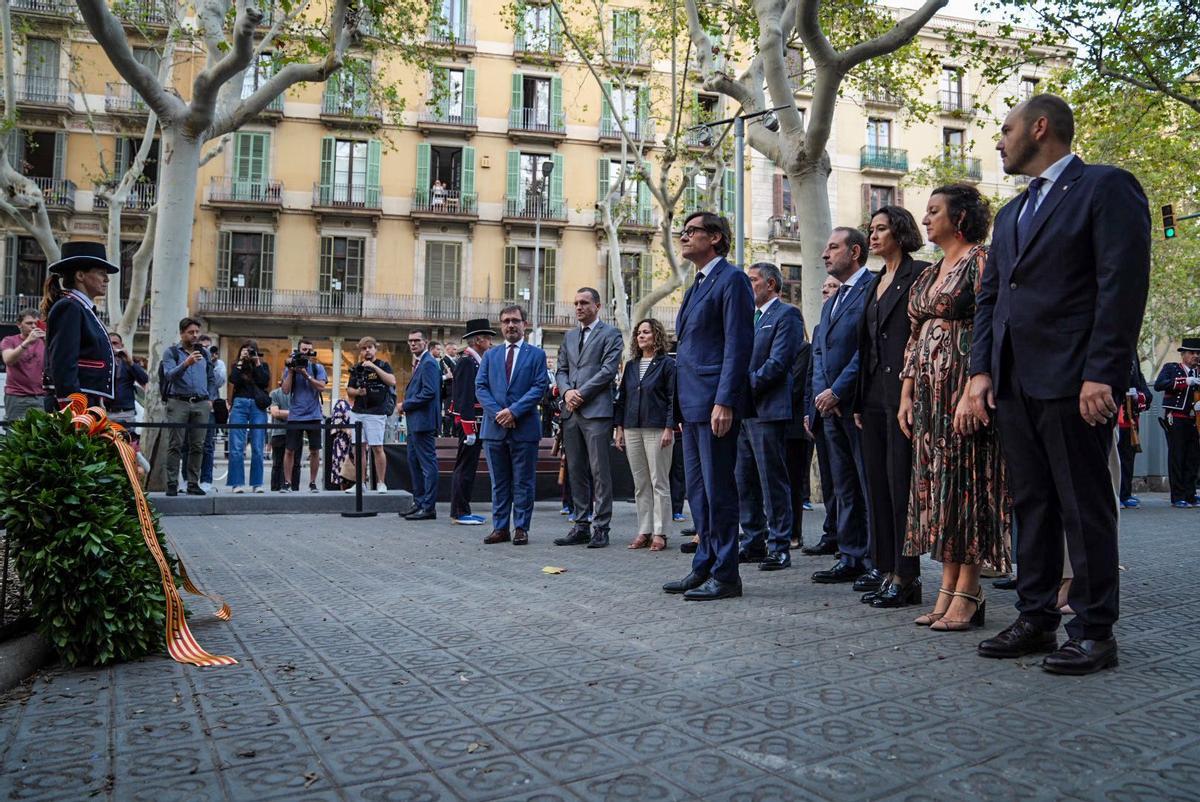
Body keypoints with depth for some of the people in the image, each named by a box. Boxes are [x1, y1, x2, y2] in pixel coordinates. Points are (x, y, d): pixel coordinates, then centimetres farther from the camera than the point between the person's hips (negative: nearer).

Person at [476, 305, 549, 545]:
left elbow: (540, 386, -6)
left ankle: (521, 528, 9)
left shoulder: (536, 354, 5)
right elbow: (480, 387, 6)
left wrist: (514, 411, -15)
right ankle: (500, 528, 15)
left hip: (524, 428, -3)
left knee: (523, 482, 2)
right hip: (494, 427, 3)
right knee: (499, 482, 8)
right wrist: (497, 413, -10)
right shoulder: (490, 355, 14)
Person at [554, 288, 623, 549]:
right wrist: (566, 391, -3)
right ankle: (582, 525, 13)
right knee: (576, 471, 7)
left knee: (599, 471, -6)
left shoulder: (610, 334, 2)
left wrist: (581, 394, -11)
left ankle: (600, 528, -2)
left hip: (596, 410, -6)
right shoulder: (569, 336, 21)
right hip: (571, 411, 6)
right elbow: (561, 370, 17)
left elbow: (608, 370, -8)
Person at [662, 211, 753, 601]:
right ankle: (705, 566, 23)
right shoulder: (697, 285, 21)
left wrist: (724, 402, -22)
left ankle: (725, 575, 5)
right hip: (692, 403, 10)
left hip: (715, 402, -10)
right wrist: (679, 407, 18)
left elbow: (738, 345, -15)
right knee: (698, 490, 13)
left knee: (718, 490, -4)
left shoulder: (731, 279, -7)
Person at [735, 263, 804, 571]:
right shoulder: (752, 317, 21)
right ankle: (753, 543, 20)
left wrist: (746, 385, -16)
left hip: (768, 410, -9)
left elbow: (778, 362, -15)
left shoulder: (786, 315, -5)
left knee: (773, 482, -4)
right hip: (745, 410, 9)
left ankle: (780, 547, 3)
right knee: (745, 481, 12)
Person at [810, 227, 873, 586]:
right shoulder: (830, 303, 22)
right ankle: (851, 558, 20)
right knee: (845, 489, 13)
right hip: (832, 407, 9)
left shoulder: (872, 289, -8)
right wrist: (820, 393, 3)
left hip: (859, 404, -9)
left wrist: (837, 391, -16)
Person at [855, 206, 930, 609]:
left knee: (901, 482, -7)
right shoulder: (875, 284, 20)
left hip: (902, 391, -8)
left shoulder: (919, 274, -4)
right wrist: (859, 401, 14)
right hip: (874, 395, 8)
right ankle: (888, 572, 15)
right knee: (878, 483, 8)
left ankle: (907, 578, 0)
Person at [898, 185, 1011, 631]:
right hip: (928, 390, 8)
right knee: (936, 485, 6)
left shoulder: (979, 261, -5)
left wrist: (972, 393, -21)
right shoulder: (928, 274, 18)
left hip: (963, 384, -8)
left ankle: (967, 595, -1)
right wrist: (907, 394, 10)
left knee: (966, 482, -6)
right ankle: (948, 590, 11)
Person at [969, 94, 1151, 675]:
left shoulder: (1105, 187, -2)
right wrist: (981, 370, 6)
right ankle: (1036, 619, 20)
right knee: (1031, 505, 11)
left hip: (1071, 382, -7)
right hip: (1014, 385, 8)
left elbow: (1124, 283, -12)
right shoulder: (1011, 214, 21)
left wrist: (1102, 375, -18)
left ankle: (1094, 632, 9)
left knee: (1085, 508, 0)